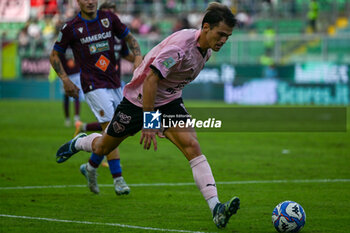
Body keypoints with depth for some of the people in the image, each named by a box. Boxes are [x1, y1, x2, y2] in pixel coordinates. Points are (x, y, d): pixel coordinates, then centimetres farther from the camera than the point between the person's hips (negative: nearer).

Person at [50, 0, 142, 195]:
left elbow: (130, 38, 16)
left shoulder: (109, 18, 6)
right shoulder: (71, 28, -3)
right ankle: (118, 179, -14)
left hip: (115, 84, 5)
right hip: (94, 86, -5)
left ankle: (91, 166, 29)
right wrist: (65, 80, -4)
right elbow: (55, 55, 7)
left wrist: (138, 57, -3)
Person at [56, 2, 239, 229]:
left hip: (170, 101, 6)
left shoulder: (206, 49, -4)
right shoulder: (180, 46, -31)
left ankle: (215, 207, -30)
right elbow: (151, 79, -33)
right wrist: (149, 124, -31)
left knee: (192, 146, -20)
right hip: (139, 98, -6)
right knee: (103, 148, 15)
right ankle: (80, 142, 52)